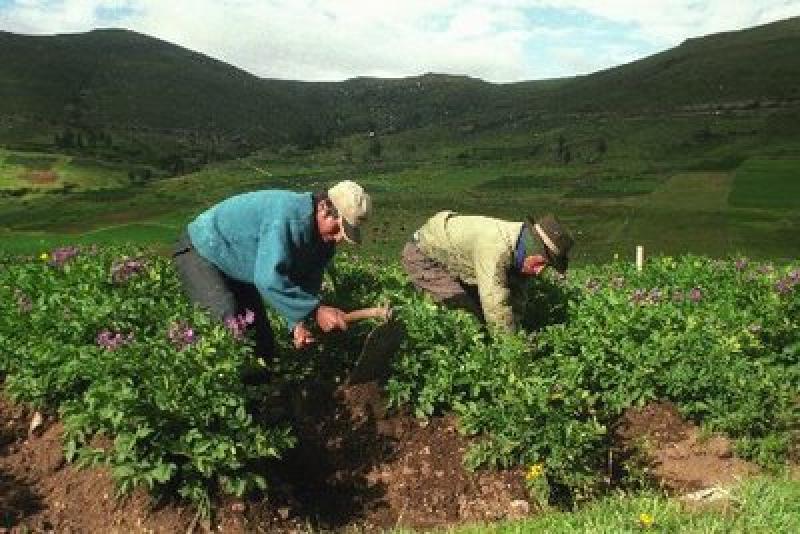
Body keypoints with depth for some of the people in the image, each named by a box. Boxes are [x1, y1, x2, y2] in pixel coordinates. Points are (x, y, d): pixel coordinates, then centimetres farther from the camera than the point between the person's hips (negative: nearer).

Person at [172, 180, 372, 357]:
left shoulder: (325, 238, -9)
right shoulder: (286, 212, -37)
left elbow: (307, 284, -4)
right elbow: (269, 279, -43)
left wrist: (299, 323, -21)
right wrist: (315, 310, -40)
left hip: (240, 275, 8)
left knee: (264, 341, 5)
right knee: (230, 325, -26)